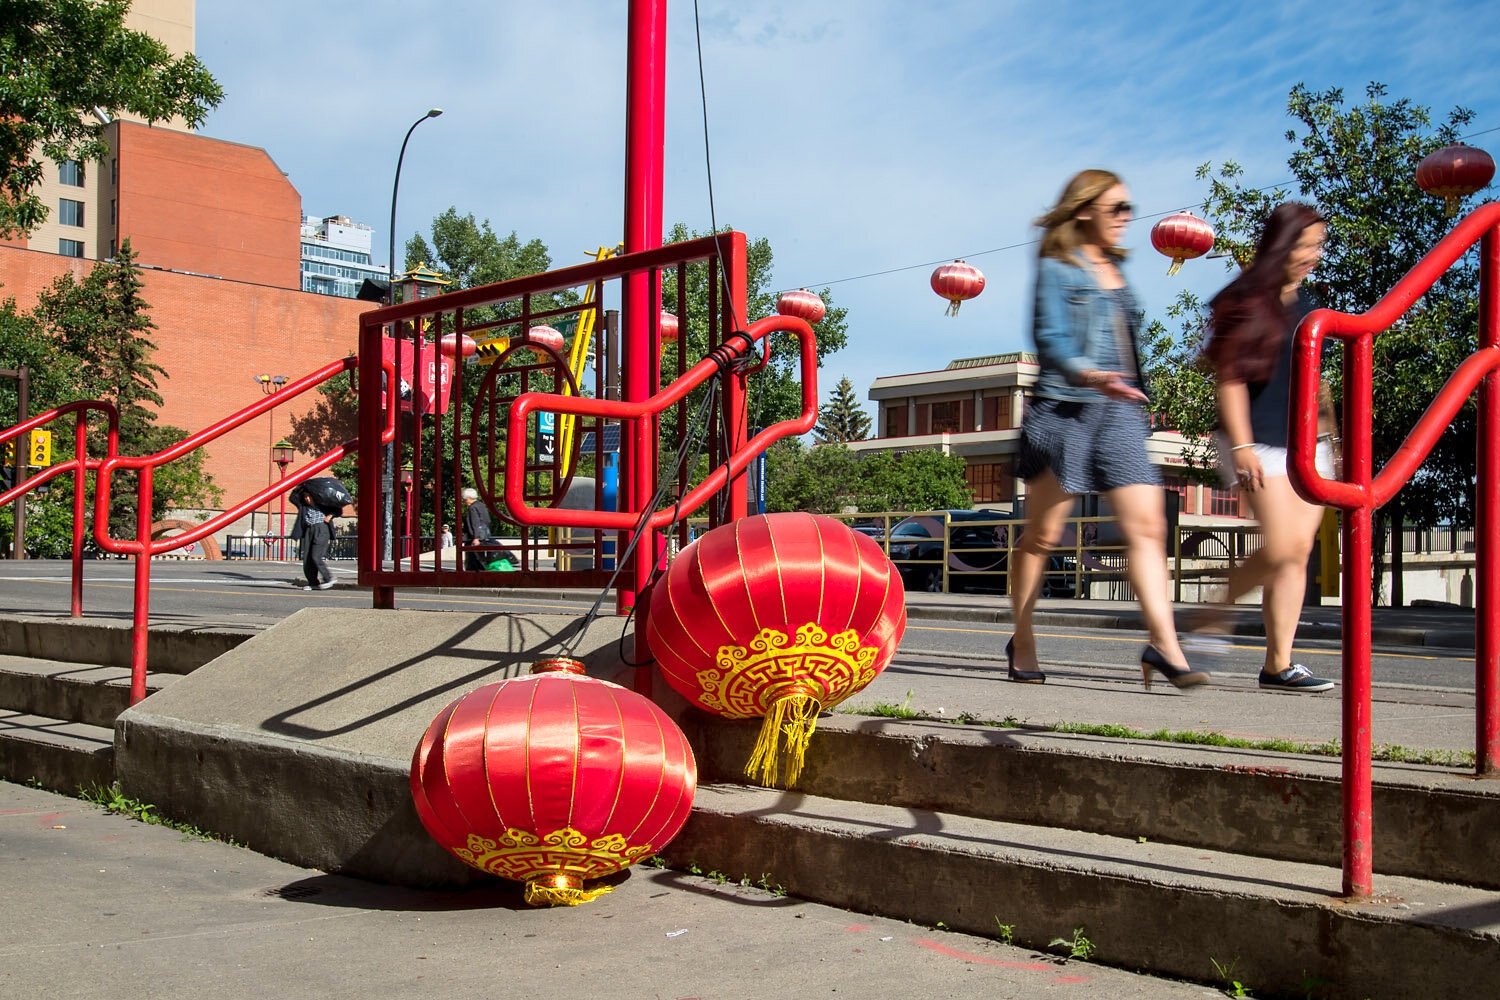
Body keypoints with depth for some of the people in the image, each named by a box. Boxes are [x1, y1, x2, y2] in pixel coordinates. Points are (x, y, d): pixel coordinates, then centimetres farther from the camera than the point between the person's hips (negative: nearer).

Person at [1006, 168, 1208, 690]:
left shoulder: (1115, 271, 19)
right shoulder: (1056, 269, -2)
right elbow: (1051, 338, -15)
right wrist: (1089, 376, -32)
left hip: (1119, 412, 6)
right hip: (1064, 409, -6)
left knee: (1147, 525, -8)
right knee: (1041, 534, 3)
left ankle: (1164, 646, -13)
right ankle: (1022, 643, 15)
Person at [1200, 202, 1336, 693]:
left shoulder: (1305, 304, 16)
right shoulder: (1249, 301, -6)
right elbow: (1230, 375, -11)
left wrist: (1326, 437, 20)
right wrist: (1241, 444, -18)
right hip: (1261, 442, -7)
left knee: (1299, 551, 2)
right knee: (1281, 549, -16)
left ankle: (1278, 663, 6)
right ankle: (1213, 612, 5)